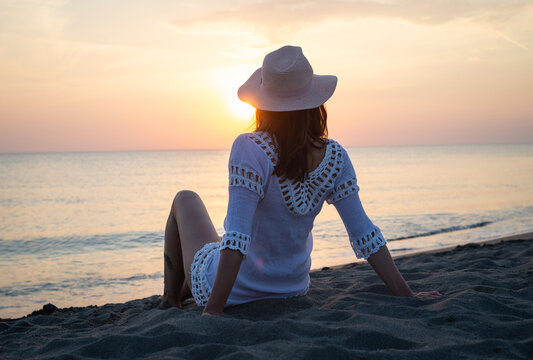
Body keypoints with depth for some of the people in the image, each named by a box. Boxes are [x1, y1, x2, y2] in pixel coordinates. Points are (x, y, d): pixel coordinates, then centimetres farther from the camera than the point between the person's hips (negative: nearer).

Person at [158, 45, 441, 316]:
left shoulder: (250, 150, -28)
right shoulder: (335, 158, -13)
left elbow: (237, 238, -32)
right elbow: (364, 234, -14)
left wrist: (212, 311, -28)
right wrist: (405, 295, -6)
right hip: (292, 288, 5)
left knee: (185, 199, 24)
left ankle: (171, 301, 38)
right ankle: (183, 290, 57)